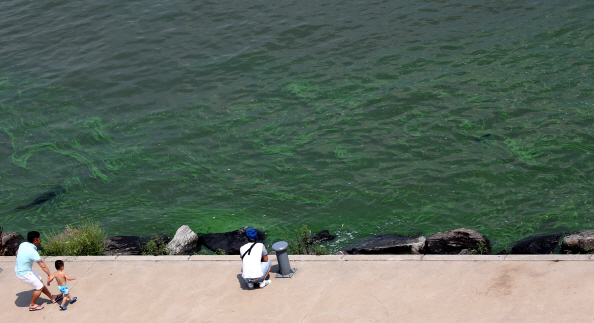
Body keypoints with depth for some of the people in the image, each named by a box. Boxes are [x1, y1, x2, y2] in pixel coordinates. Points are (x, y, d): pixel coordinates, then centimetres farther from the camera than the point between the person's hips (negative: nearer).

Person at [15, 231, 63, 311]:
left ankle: (52, 298, 33)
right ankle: (32, 305, 26)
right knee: (39, 287, 9)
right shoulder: (32, 252, -30)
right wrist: (50, 274, -11)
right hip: (25, 274, -9)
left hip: (18, 270, 9)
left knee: (40, 282, 20)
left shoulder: (23, 244, -6)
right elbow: (43, 266, -25)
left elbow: (17, 253, 16)